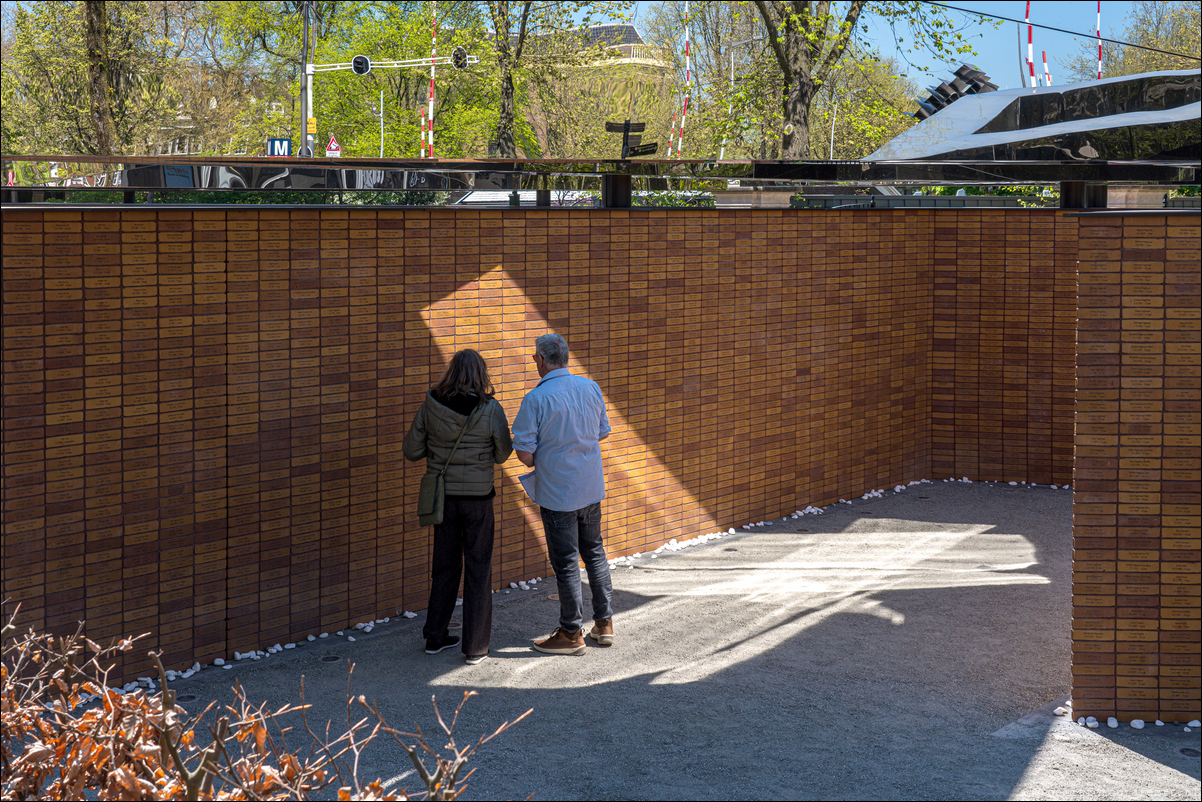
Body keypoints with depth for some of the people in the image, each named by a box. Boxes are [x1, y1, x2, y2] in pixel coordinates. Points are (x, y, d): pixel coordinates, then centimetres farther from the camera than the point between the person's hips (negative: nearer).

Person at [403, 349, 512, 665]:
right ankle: (475, 647, 9)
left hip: (442, 495, 3)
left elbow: (411, 451, -2)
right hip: (477, 497, -3)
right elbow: (503, 454, -3)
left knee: (445, 566, 18)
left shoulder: (431, 407, -8)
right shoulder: (491, 410, -15)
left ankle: (435, 637, 25)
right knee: (478, 571, 7)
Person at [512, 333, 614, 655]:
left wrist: (536, 464, 5)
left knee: (565, 562, 3)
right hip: (592, 487, 6)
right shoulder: (591, 388, -1)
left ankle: (571, 634, 11)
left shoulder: (536, 399, -18)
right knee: (594, 551, 20)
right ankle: (604, 623, 24)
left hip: (557, 493, -6)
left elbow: (524, 451, -16)